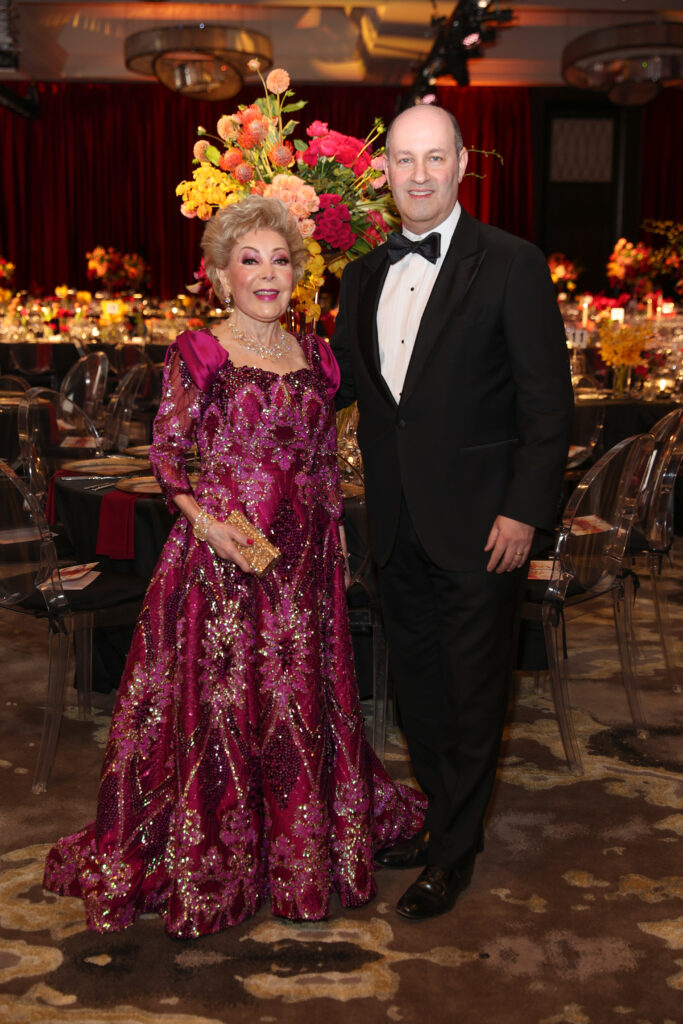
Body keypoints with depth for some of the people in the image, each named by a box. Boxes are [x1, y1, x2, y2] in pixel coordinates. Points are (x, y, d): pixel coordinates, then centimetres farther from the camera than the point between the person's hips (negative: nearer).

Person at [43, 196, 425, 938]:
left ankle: (303, 852, 31)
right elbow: (164, 454, -5)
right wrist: (201, 518, -19)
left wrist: (336, 543, 13)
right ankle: (208, 866, 20)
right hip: (221, 555, -4)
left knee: (302, 701, 13)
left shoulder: (314, 357, 10)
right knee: (217, 701, 3)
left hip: (302, 558, 5)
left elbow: (326, 465, 14)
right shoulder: (197, 355, -4)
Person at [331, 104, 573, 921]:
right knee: (417, 679, 18)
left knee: (471, 691, 7)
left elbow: (548, 402, -10)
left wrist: (525, 511, -15)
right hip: (398, 523, 6)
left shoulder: (512, 266, -10)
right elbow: (339, 378, 16)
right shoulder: (364, 273, 8)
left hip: (479, 524, -5)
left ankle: (454, 851, 24)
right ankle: (440, 815, 38)